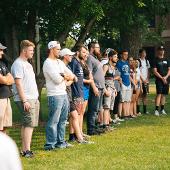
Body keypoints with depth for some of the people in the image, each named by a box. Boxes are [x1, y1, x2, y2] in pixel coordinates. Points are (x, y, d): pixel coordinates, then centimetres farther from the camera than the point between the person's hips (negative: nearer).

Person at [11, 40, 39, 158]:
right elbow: (18, 83, -17)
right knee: (29, 124, -11)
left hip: (33, 99, 9)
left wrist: (36, 98, 20)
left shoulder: (27, 64, 19)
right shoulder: (18, 64, -11)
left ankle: (24, 149, 13)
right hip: (26, 99, -9)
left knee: (27, 124, 9)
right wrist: (24, 100, -20)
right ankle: (27, 150, -10)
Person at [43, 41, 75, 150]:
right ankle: (50, 144, -3)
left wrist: (63, 76, -6)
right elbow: (57, 79, -18)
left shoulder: (60, 62, 17)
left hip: (64, 94, 9)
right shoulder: (48, 63, -10)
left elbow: (72, 76, 15)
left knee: (63, 120, 12)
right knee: (53, 121, -7)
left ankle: (61, 141, 20)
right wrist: (65, 77, 2)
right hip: (55, 95, -9)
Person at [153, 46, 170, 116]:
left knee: (164, 94, 8)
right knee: (159, 94, -13)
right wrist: (161, 78, -14)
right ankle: (156, 110, -15)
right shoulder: (156, 60, 0)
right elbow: (155, 71, -6)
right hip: (159, 80, -5)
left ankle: (162, 109, 14)